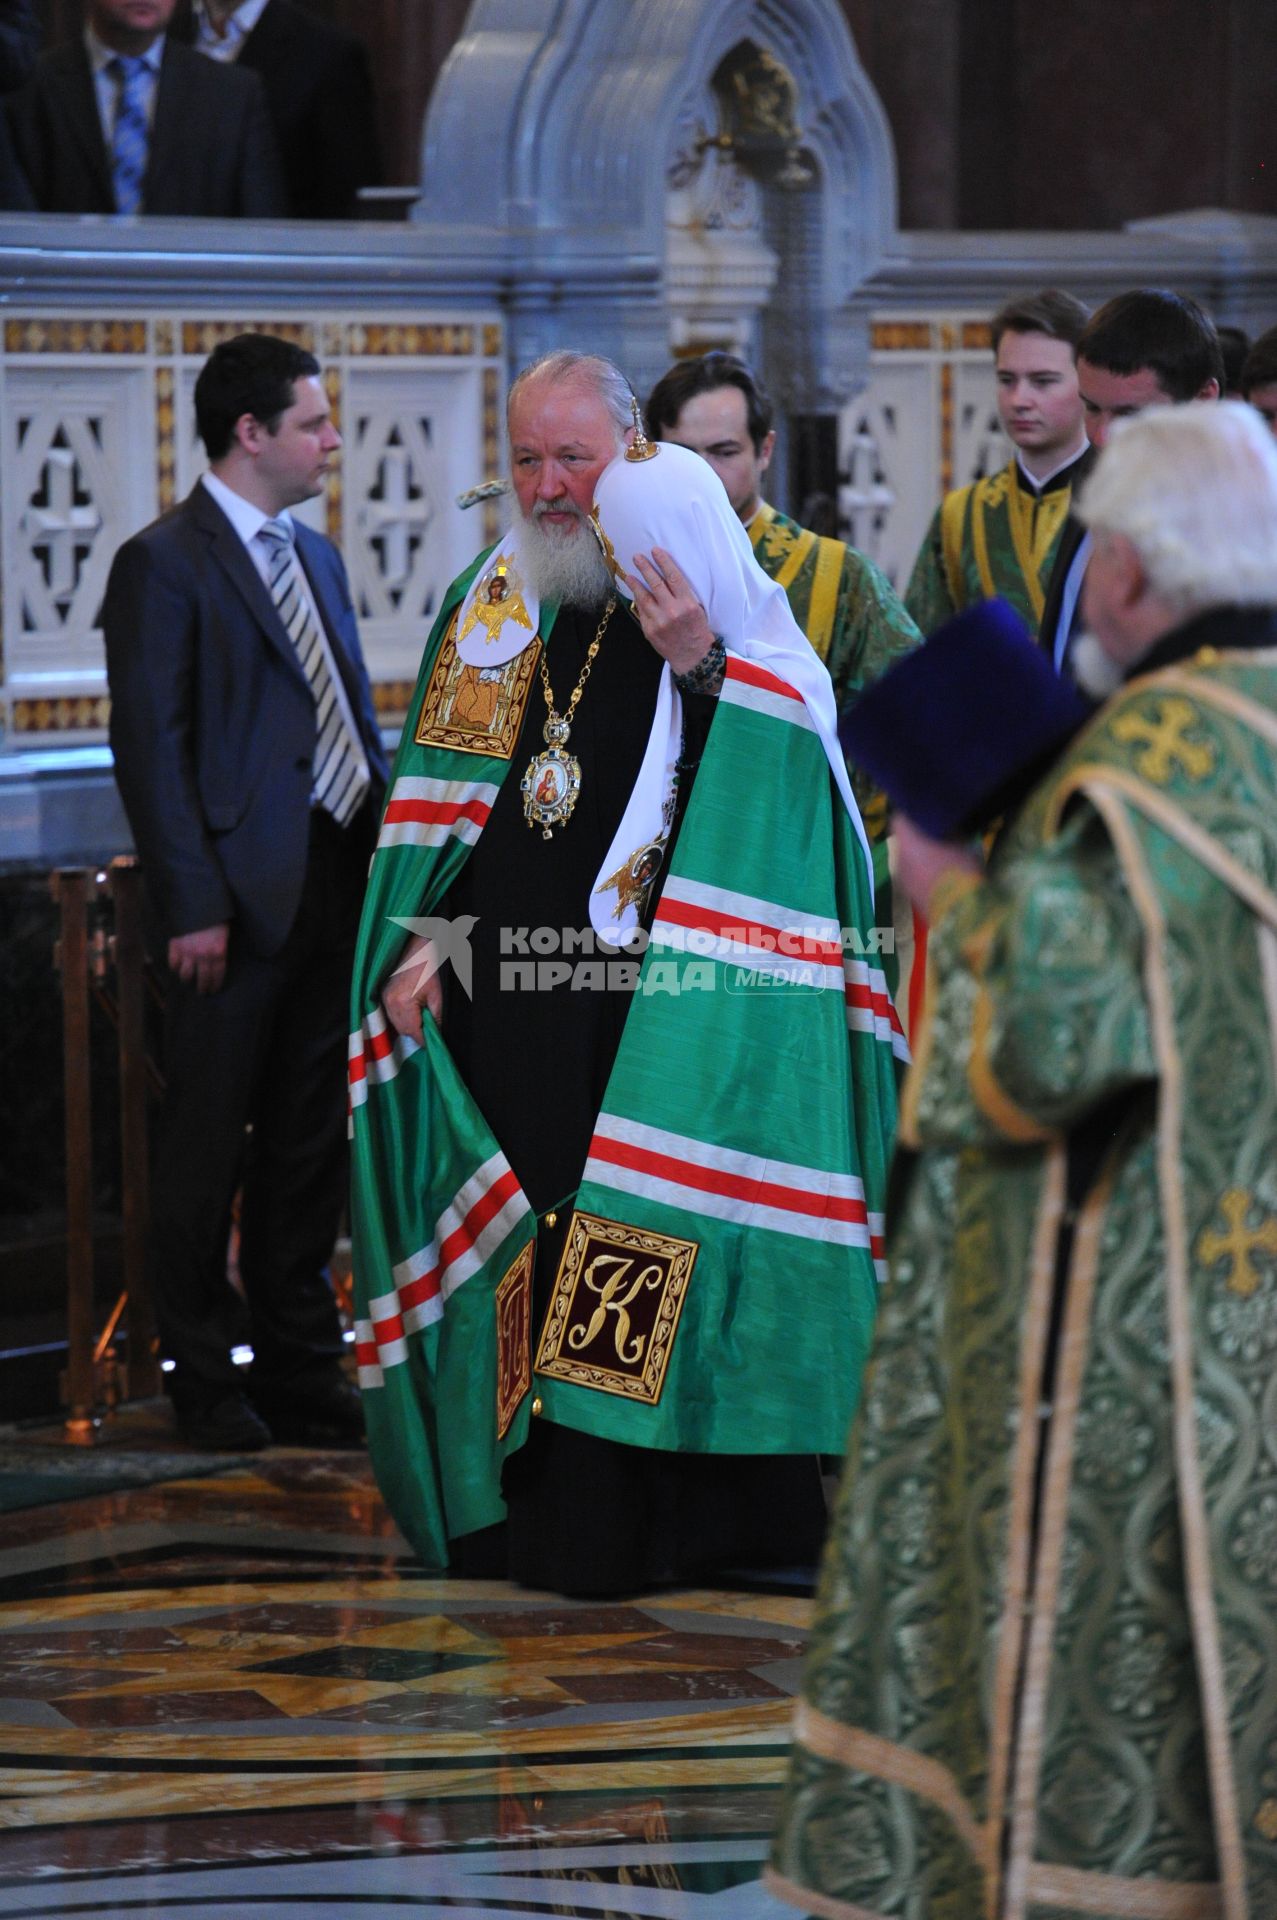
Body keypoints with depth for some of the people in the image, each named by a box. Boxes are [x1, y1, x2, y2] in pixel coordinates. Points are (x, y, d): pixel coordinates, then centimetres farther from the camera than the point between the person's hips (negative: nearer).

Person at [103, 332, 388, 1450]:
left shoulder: (314, 555, 17)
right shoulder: (165, 564, -7)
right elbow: (150, 747, -11)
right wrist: (192, 906, -17)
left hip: (337, 885, 7)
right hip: (242, 895, -7)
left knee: (311, 1139, 12)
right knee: (210, 1140, 1)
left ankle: (301, 1370, 20)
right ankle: (203, 1378, 10)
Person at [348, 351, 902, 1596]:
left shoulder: (714, 597, -1)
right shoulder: (487, 605, 13)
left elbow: (781, 788, -11)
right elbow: (435, 809, 17)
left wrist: (701, 667, -23)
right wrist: (420, 938, 7)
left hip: (652, 1007, -4)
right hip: (500, 990, 5)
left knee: (642, 1242, -5)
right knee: (508, 1244, 6)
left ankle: (635, 1516, 2)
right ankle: (517, 1512, 14)